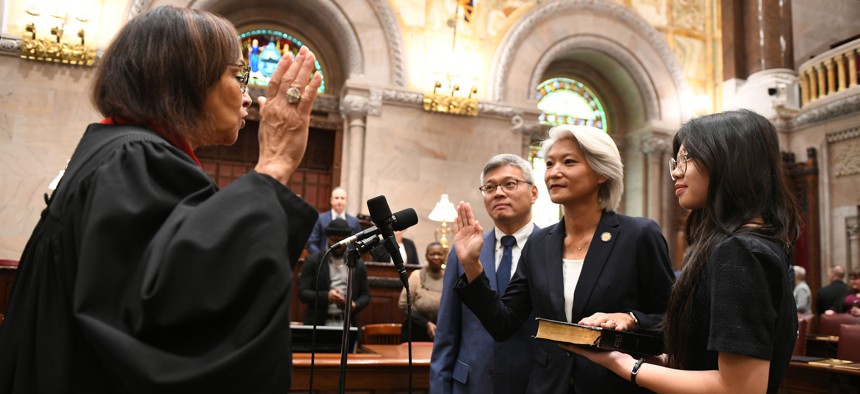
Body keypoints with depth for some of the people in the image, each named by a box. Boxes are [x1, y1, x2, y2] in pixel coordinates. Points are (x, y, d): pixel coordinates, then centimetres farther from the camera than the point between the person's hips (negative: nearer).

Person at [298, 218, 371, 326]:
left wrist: (355, 305, -8)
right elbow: (303, 293, -3)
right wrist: (326, 296, -19)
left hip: (347, 324, 2)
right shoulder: (313, 261, 3)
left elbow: (365, 295, 13)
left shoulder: (358, 264, 10)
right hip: (319, 324, -2)